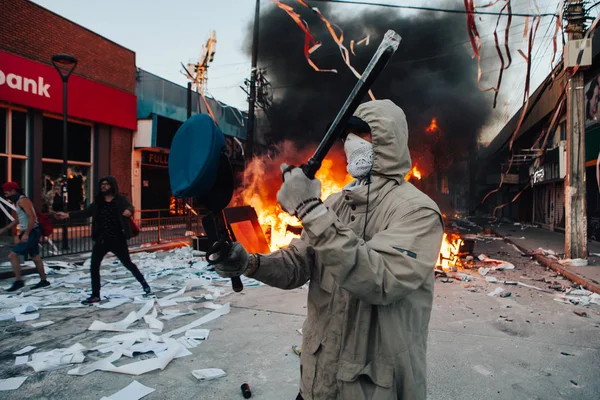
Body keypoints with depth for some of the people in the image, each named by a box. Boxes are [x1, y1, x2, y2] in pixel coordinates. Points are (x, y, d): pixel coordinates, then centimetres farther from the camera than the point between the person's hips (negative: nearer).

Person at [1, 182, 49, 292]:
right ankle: (43, 281, 20)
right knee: (35, 257, 13)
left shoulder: (23, 200, -13)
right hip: (28, 233, 10)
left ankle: (18, 281, -4)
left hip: (32, 232, -10)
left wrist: (26, 234, -25)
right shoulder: (16, 202, 16)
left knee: (12, 255, -10)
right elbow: (17, 220, 26)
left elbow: (32, 217, -23)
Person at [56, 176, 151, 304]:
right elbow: (86, 212, 11)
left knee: (128, 263, 4)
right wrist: (67, 215, 1)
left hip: (117, 239, -4)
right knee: (94, 267, 2)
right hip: (101, 240, 5)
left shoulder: (120, 199, -5)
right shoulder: (98, 202, 9)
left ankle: (144, 283, 22)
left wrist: (129, 211, -45)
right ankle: (95, 295, 12)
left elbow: (130, 207, -21)